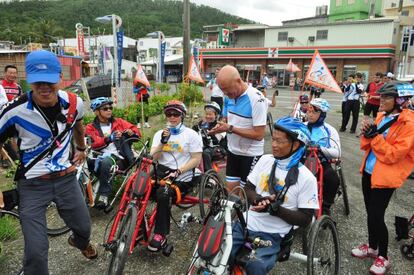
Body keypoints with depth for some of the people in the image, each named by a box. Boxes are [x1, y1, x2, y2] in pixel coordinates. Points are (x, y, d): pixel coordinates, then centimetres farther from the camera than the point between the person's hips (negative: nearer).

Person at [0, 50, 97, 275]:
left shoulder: (74, 103, -8)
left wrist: (81, 148, 30)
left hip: (66, 178, 4)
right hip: (32, 184, -3)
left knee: (84, 227, 20)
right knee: (36, 252, -8)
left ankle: (80, 242, 58)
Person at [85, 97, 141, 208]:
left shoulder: (118, 122, 17)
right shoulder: (91, 128, 14)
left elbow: (137, 133, 11)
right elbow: (92, 144, -5)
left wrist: (131, 132, -13)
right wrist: (108, 139, -22)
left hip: (119, 158, -1)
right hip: (100, 157, 1)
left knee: (106, 161, -35)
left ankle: (104, 196, -27)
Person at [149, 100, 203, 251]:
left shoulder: (191, 134, 0)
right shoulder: (160, 133, 13)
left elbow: (196, 159, -6)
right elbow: (153, 157, 3)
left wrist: (178, 171, -17)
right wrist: (162, 141, -13)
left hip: (182, 176, -4)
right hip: (162, 172, 4)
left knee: (163, 193, -32)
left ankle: (161, 234, -17)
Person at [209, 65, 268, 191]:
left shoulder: (256, 99, -23)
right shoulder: (229, 96, -1)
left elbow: (259, 134, -23)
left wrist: (230, 128, -26)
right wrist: (220, 126, -11)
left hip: (250, 155, -6)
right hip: (233, 151, 6)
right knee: (231, 191, 14)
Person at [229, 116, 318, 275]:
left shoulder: (306, 178, -9)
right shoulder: (265, 160, 5)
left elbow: (305, 219, -7)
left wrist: (274, 208, -21)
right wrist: (258, 200, -13)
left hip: (271, 234, -3)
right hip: (246, 223, 4)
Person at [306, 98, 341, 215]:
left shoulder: (329, 130, -1)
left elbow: (337, 153, -11)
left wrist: (320, 148, -27)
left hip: (321, 163, -1)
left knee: (333, 179, -29)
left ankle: (325, 207, -3)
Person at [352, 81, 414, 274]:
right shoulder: (381, 116, 7)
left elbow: (394, 154, -20)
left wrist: (375, 136, -22)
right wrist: (366, 133, -9)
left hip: (385, 176, -7)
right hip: (369, 171, 7)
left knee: (376, 216, -2)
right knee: (370, 212, 16)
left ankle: (383, 257, 19)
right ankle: (372, 247, 36)